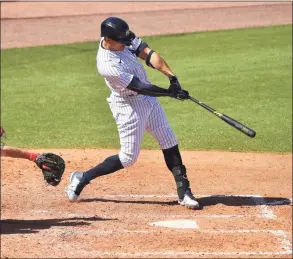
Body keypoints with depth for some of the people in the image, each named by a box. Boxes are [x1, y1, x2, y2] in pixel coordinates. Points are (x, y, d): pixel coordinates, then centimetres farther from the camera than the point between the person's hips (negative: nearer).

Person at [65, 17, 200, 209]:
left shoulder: (123, 38, -10)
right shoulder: (107, 65, -31)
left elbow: (147, 53, -12)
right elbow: (139, 88, -28)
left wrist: (172, 76, -24)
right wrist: (170, 93, -24)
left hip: (149, 99, 8)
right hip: (129, 106, -8)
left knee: (170, 143, 6)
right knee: (129, 157, -2)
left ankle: (184, 191, 12)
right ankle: (82, 178, 14)